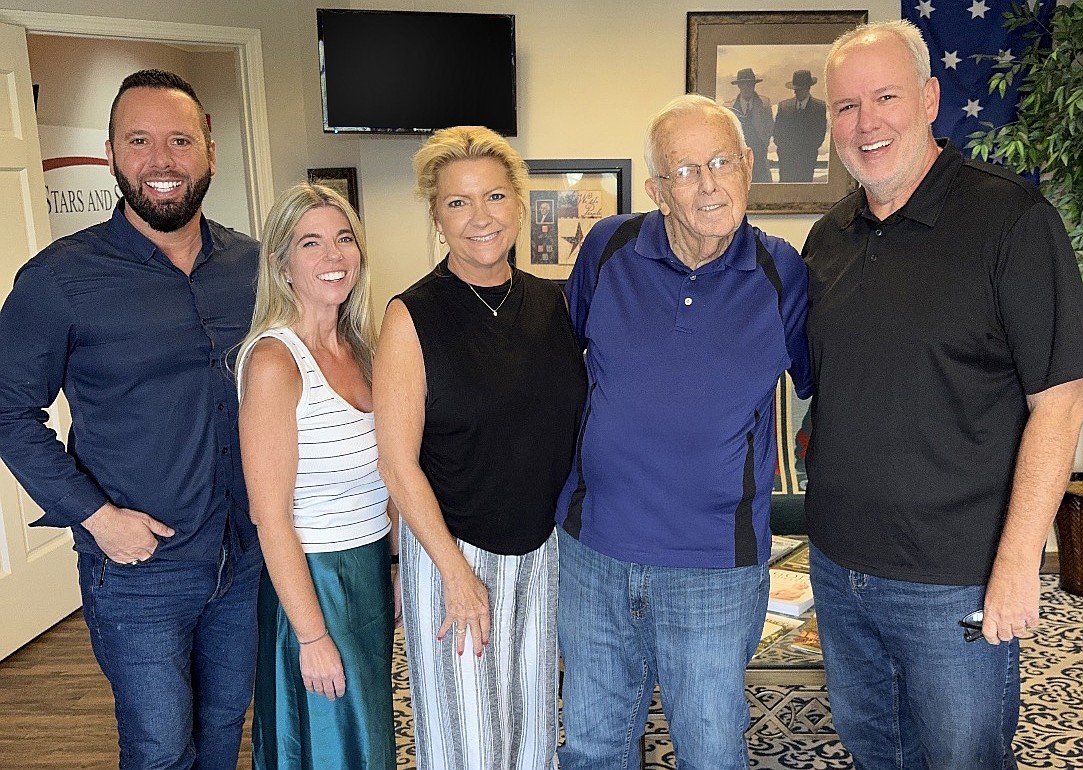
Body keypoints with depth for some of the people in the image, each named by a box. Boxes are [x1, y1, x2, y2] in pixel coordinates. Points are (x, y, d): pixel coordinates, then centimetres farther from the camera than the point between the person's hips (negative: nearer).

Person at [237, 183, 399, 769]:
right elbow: (271, 517, -19)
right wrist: (313, 637, -17)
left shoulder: (359, 348, 3)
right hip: (310, 581, -7)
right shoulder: (273, 361, -20)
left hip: (372, 568, 7)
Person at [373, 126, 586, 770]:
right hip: (452, 548, -4)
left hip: (545, 547, 4)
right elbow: (398, 463, -14)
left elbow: (572, 422, 9)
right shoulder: (413, 317, -13)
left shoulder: (552, 303, 1)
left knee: (533, 718, 20)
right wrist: (457, 573, -13)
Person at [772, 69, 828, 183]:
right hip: (786, 157, 2)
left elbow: (821, 132, 1)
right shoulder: (783, 105, 9)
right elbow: (777, 131, 9)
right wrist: (784, 148, -4)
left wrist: (809, 149, -7)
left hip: (807, 160, -1)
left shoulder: (820, 107, 2)